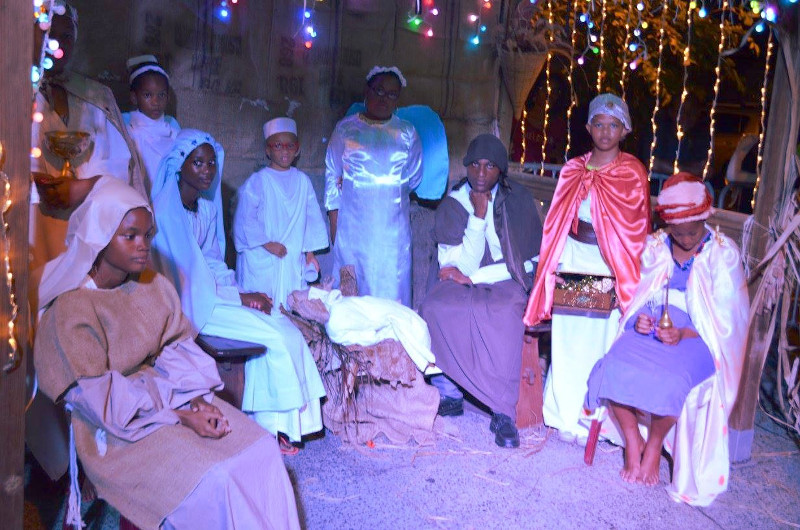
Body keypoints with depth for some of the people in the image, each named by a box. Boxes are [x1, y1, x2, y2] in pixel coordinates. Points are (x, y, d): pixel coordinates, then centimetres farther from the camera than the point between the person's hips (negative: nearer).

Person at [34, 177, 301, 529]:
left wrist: (200, 400, -13)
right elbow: (100, 398, -18)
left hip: (171, 396, 6)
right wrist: (181, 417, -20)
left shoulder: (155, 287, 2)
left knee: (262, 451, -7)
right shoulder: (72, 310, -17)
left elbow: (179, 350, 5)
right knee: (213, 482, -23)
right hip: (119, 430, -6)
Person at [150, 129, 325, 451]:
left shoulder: (208, 206, 9)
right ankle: (274, 423, 1)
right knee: (274, 335, -17)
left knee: (285, 329, -10)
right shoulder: (167, 210, -17)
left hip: (210, 294, 7)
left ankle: (271, 424, -4)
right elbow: (183, 279, -19)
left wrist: (237, 291, -5)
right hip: (190, 305, -7)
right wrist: (241, 298, -14)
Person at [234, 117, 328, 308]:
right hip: (262, 260, -3)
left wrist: (310, 251, 10)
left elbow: (312, 216, 11)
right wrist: (267, 243, -12)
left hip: (294, 258, 4)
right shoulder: (257, 181, -5)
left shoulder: (302, 181, 6)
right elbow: (246, 218, -9)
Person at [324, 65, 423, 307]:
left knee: (390, 287, 1)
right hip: (352, 223, 0)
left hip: (392, 226, 1)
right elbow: (332, 176, 6)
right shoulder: (345, 128, 7)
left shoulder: (407, 132, 9)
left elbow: (414, 177, 8)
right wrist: (334, 220, 0)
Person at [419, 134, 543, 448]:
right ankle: (449, 396, -15)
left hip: (506, 283, -2)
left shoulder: (518, 201, -1)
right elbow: (464, 265, -9)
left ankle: (503, 413, -28)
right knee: (435, 309, -30)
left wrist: (473, 277, -10)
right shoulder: (452, 205, 1)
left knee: (502, 315, -35)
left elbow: (528, 263, -5)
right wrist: (478, 217, -17)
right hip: (464, 283, 2)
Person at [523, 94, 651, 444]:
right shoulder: (573, 170, 9)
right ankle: (566, 416, 19)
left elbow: (637, 230, 0)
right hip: (573, 258, 3)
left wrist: (625, 272, -8)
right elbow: (557, 222, 11)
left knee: (603, 340, -1)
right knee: (568, 339, 6)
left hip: (612, 265, -3)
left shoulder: (632, 173, 0)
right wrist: (554, 262, 2)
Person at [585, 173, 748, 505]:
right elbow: (638, 296, 13)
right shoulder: (654, 246, 7)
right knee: (614, 368, -26)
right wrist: (638, 320, -10)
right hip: (651, 329, 3)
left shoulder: (724, 253, -3)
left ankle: (655, 444, -3)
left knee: (669, 381, -34)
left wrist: (683, 334, -20)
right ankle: (632, 442, -2)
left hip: (697, 338, -3)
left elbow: (725, 319, -5)